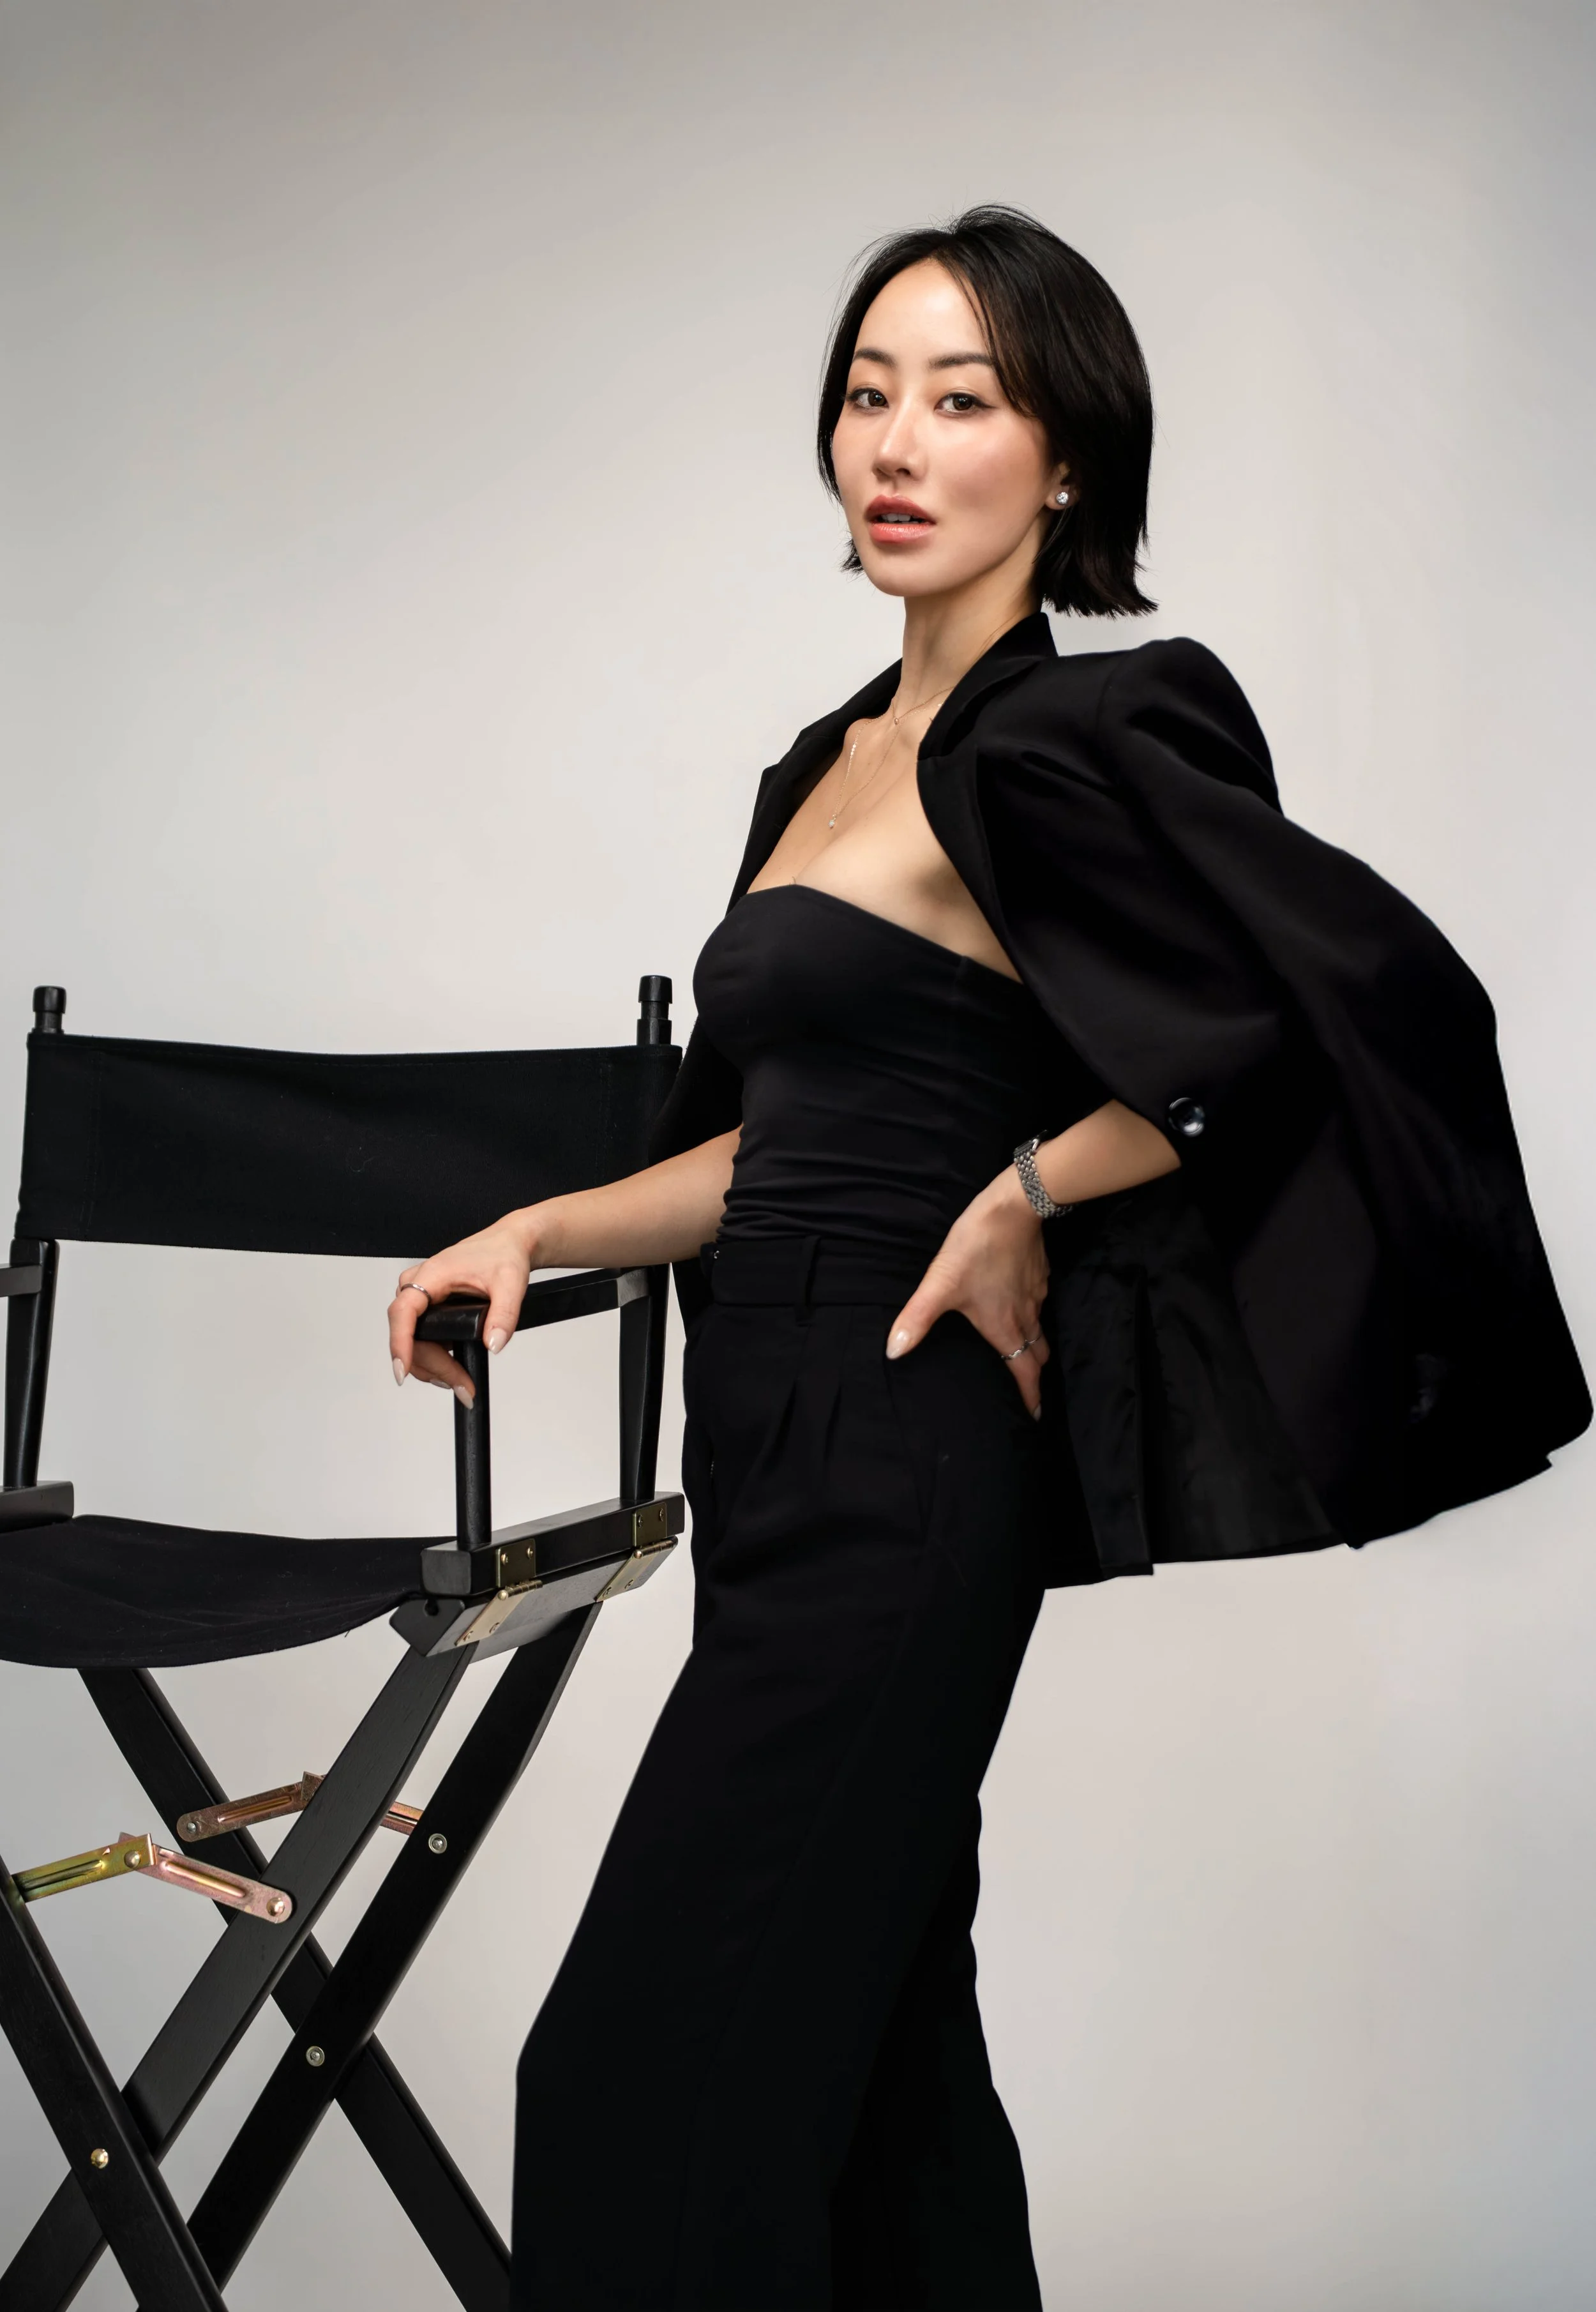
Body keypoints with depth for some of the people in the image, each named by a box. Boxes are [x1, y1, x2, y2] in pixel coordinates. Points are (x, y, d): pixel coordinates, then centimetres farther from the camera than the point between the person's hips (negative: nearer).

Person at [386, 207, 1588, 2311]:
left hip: (905, 1455, -9)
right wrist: (542, 1233, 9)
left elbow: (1364, 992, -15)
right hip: (783, 1433, 9)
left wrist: (1026, 1199, -12)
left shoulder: (1059, 747, -11)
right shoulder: (833, 764, 14)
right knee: (874, 2044, 16)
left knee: (646, 2072, -7)